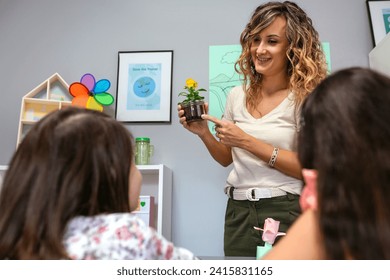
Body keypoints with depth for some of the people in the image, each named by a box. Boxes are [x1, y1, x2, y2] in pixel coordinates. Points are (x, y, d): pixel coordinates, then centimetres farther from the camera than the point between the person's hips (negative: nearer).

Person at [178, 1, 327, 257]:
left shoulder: (304, 98, -8)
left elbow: (308, 168, -15)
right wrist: (204, 133, -5)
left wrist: (247, 141, -19)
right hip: (238, 211, 4)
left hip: (285, 211, -4)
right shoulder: (237, 95, 5)